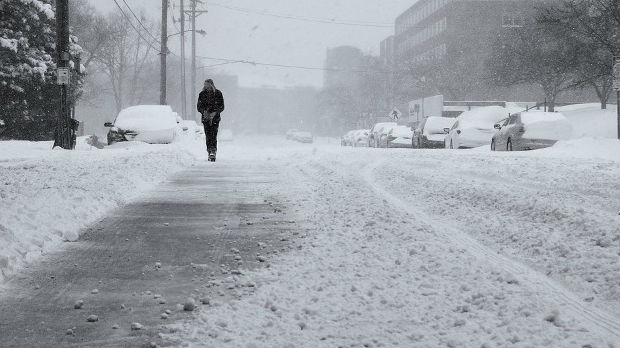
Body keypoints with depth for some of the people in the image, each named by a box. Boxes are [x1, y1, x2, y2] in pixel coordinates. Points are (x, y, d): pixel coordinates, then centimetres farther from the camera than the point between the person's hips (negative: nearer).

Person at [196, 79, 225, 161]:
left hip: (215, 118, -2)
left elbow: (221, 107, 0)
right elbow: (199, 106, 7)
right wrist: (204, 111, -13)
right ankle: (210, 152, 5)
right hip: (206, 117, 2)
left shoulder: (218, 93, 1)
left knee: (213, 135, -14)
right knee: (208, 136, -2)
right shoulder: (202, 94, 7)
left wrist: (215, 113, -15)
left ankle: (213, 152, -22)